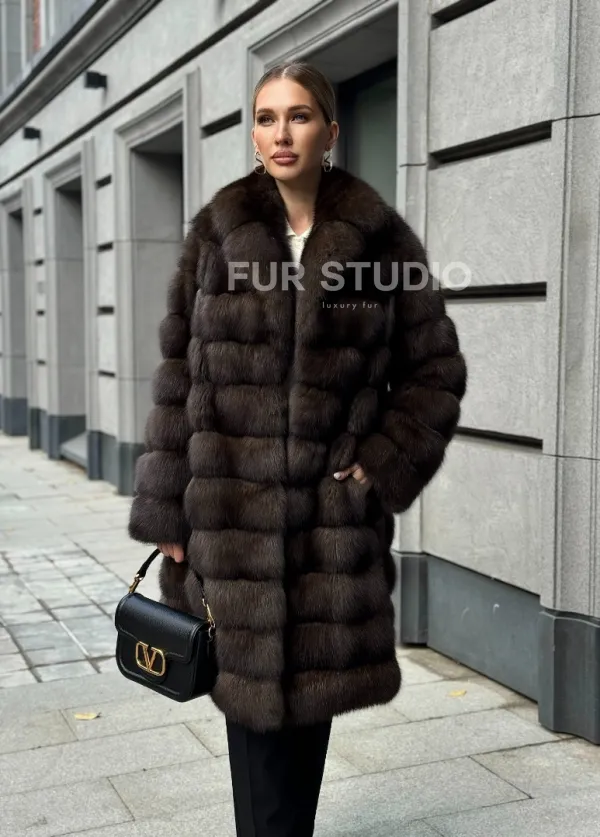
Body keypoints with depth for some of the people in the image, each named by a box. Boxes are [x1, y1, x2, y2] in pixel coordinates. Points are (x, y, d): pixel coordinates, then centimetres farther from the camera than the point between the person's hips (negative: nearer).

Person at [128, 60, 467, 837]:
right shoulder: (215, 235, 3)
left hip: (335, 510, 0)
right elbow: (177, 380, 3)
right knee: (253, 699, 3)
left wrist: (383, 465, -5)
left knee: (313, 693, 11)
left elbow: (436, 369, 6)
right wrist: (167, 513, 0)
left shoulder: (381, 239, 1)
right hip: (235, 508, 0)